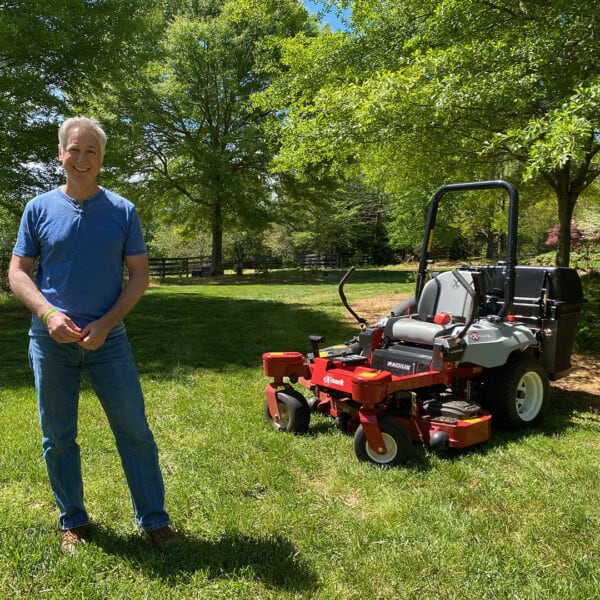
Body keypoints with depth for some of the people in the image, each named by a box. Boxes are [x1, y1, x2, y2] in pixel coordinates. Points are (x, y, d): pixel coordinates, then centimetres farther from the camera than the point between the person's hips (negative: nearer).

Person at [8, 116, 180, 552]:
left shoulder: (123, 211, 1)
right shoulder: (40, 209, 3)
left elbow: (139, 275, 0)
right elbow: (18, 271, 3)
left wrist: (106, 323, -12)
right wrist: (48, 313, -15)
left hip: (108, 338, -1)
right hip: (51, 340, 1)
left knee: (134, 431, 2)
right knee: (58, 438, 11)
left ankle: (154, 520, 17)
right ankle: (73, 523, 30)